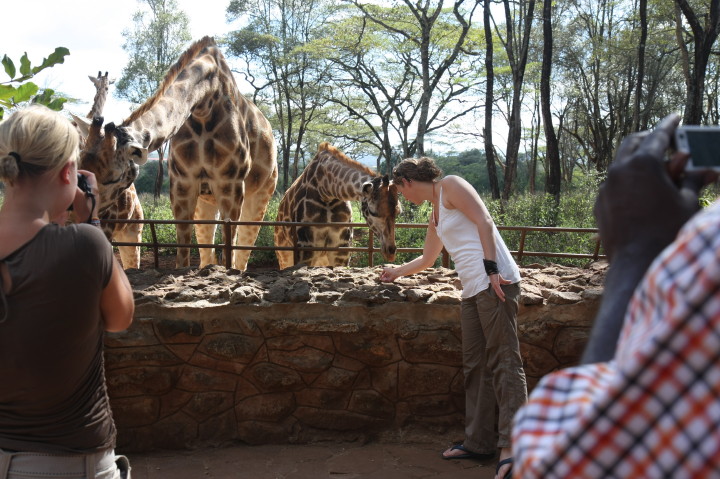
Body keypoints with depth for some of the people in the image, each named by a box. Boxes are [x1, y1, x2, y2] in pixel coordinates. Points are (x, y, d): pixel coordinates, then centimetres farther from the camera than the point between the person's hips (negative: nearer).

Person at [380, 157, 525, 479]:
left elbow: (484, 222, -10)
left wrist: (491, 269, -19)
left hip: (494, 283, -9)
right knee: (475, 365, 6)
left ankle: (512, 444, -13)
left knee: (504, 361, -11)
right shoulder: (435, 215, 26)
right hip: (473, 290, 9)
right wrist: (397, 272, 53)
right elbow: (427, 259, 40)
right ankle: (480, 441, 11)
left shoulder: (450, 186, 2)